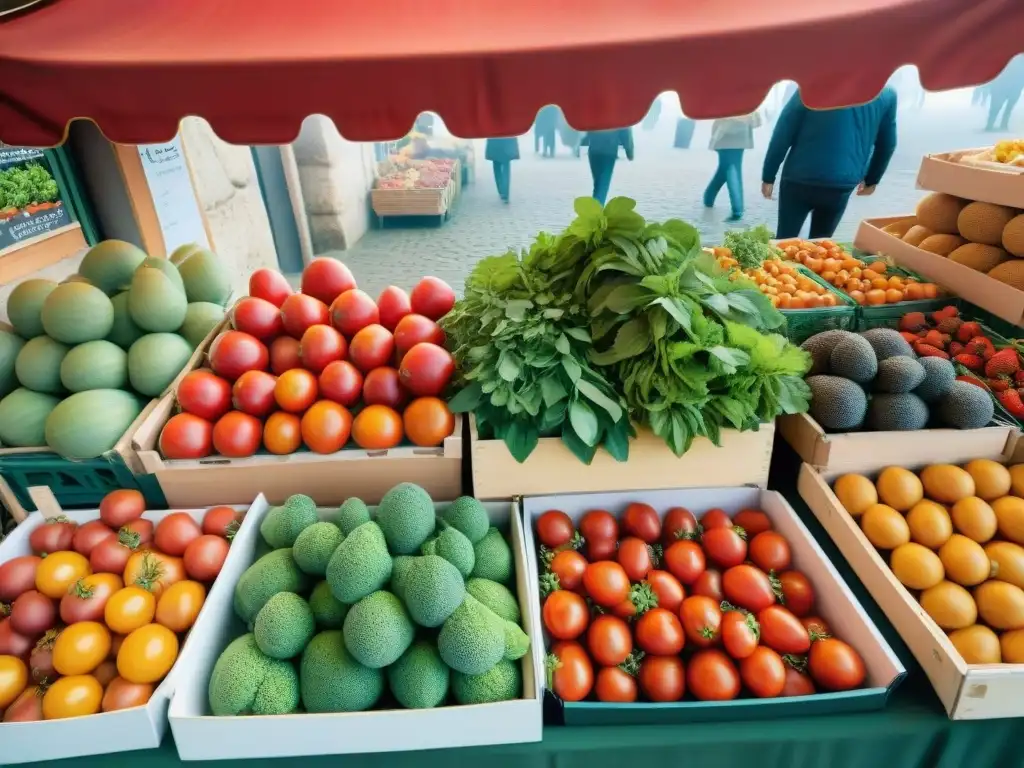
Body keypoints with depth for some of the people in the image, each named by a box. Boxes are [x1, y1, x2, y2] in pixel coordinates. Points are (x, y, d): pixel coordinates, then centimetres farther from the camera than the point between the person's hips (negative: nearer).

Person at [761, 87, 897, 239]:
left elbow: (782, 134, -7)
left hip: (800, 180, -2)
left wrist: (768, 176, 0)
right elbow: (887, 145, 14)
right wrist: (871, 180, 28)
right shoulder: (887, 94, 4)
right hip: (842, 187, 3)